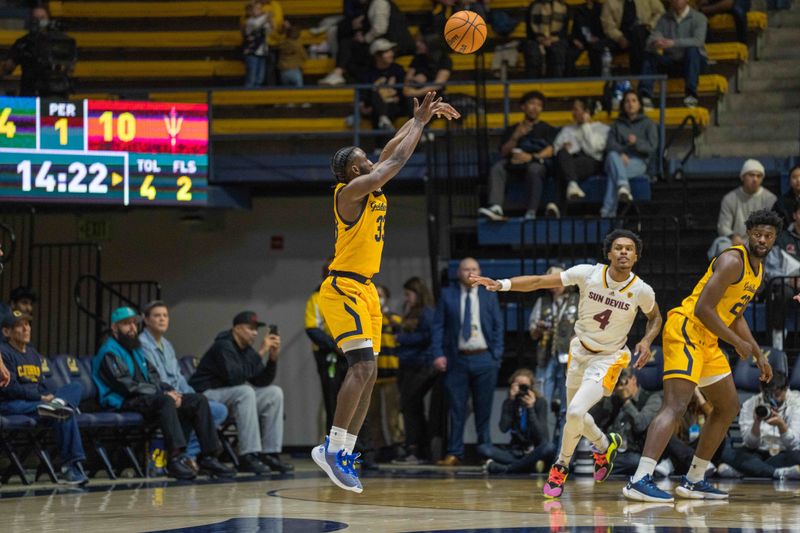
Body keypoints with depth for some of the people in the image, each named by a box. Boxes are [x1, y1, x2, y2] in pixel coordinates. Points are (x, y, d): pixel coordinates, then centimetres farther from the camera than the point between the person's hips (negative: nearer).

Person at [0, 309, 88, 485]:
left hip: (34, 402, 8)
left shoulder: (33, 353, 21)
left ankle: (57, 406, -41)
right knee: (65, 413, -30)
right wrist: (41, 398, -15)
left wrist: (50, 398, -5)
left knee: (75, 387, -13)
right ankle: (70, 466, -32)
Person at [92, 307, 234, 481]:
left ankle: (208, 457, -10)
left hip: (148, 397, 9)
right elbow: (126, 385, -15)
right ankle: (175, 458, -45)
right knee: (165, 401, -38)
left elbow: (153, 376, 23)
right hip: (126, 403, -9)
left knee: (199, 400, -4)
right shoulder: (109, 352, -4)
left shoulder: (136, 349, 26)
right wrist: (163, 394, -17)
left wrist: (168, 390, 0)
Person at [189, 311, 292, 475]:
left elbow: (262, 382, 4)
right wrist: (260, 354, -27)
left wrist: (273, 357, -11)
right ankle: (248, 457, -34)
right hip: (206, 395, -9)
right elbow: (234, 377, -31)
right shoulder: (223, 346, -16)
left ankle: (269, 454, -7)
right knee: (245, 391, -33)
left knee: (274, 393, -4)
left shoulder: (246, 350, 10)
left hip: (233, 396, 9)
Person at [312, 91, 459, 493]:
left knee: (368, 373, 6)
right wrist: (420, 121, -5)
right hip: (343, 289, -10)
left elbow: (391, 152, 21)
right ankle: (334, 448, -19)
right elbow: (396, 160, -15)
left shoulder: (371, 189, 11)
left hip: (365, 290, 10)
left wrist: (421, 119, 14)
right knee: (362, 367, -20)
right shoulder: (352, 190, -14)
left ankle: (344, 452, 8)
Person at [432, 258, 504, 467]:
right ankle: (454, 454, 3)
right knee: (456, 409, -1)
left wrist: (496, 355, 0)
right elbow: (438, 326, 4)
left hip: (484, 359, 1)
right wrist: (438, 354, -7)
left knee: (483, 410, 4)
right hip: (457, 359, -1)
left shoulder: (489, 296, 9)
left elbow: (498, 327, 9)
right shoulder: (447, 295, 6)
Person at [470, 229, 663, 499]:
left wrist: (646, 341, -13)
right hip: (580, 350, 3)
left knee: (575, 412, -20)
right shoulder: (588, 274, -17)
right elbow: (540, 281, -18)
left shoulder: (642, 291, -16)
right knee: (575, 415, 16)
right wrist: (502, 284, -29)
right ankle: (605, 445, 47)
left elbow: (655, 317, 7)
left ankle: (561, 466, 4)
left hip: (608, 358, -3)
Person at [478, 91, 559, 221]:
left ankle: (531, 212, -48)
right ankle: (496, 207, -49)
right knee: (497, 168, -30)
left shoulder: (547, 129, 22)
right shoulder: (512, 130, 28)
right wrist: (515, 137, -4)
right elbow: (504, 152, 14)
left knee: (534, 169, -40)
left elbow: (550, 151, 4)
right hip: (514, 163, 3)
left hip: (538, 163, -3)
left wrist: (531, 157, -14)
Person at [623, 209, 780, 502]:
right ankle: (639, 480, -30)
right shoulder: (733, 261, -16)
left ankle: (693, 481, 20)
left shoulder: (757, 268, 15)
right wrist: (737, 342, -16)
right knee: (676, 405, -22)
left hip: (706, 340, 10)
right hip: (686, 328, -10)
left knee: (728, 407, 16)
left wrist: (759, 355, 24)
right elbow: (703, 309, -23)